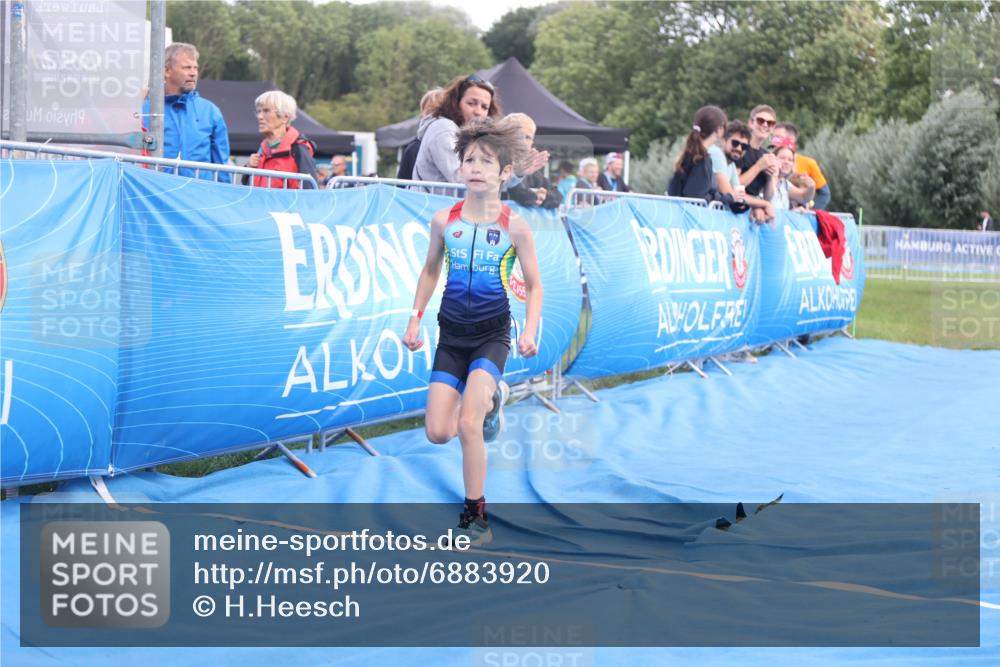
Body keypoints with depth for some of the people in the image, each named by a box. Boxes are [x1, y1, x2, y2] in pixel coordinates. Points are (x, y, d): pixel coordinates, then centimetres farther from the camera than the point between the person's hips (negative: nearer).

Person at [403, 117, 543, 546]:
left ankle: (475, 518, -3)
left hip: (492, 334, -3)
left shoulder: (514, 226, -8)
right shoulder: (444, 220, -1)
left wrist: (530, 331, -12)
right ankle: (491, 399, 32)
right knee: (438, 434, -2)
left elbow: (534, 285, 1)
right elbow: (430, 272, 14)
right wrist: (415, 319, 8)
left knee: (468, 424, -19)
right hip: (451, 333, 3)